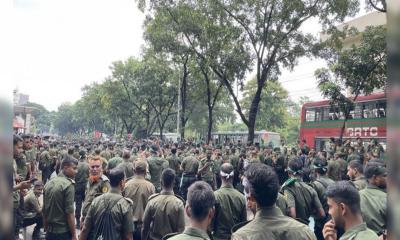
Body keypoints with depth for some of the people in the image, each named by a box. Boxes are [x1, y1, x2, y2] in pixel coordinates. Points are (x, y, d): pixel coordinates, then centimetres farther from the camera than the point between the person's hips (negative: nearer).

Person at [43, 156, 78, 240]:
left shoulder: (48, 183, 5)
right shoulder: (68, 185, -17)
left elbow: (44, 210, 11)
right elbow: (69, 213, -19)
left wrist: (46, 229, 20)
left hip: (50, 232, 7)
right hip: (64, 232, -7)